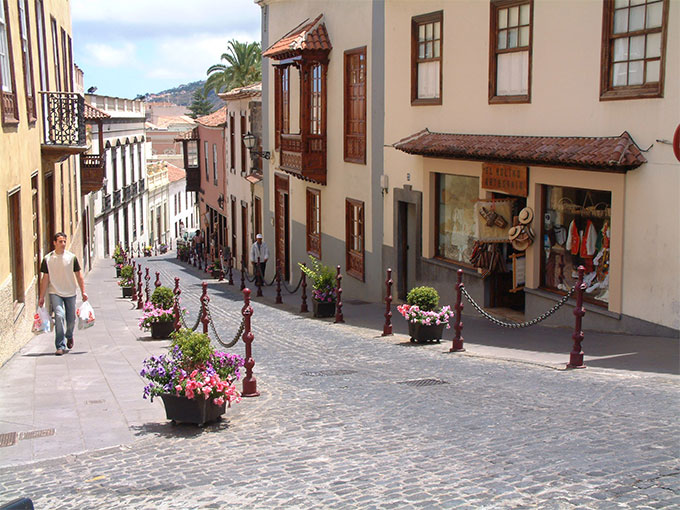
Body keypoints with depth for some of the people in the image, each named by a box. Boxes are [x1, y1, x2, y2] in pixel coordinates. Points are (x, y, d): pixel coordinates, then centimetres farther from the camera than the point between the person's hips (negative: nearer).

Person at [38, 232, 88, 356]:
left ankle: (69, 336, 42)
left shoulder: (71, 257, -1)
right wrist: (41, 297, 1)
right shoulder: (48, 259, -2)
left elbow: (79, 275, 4)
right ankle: (60, 346, -12)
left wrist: (83, 292, -1)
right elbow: (45, 278, 2)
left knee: (71, 319, 9)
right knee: (59, 316, -18)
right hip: (55, 293, -1)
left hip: (70, 293, 2)